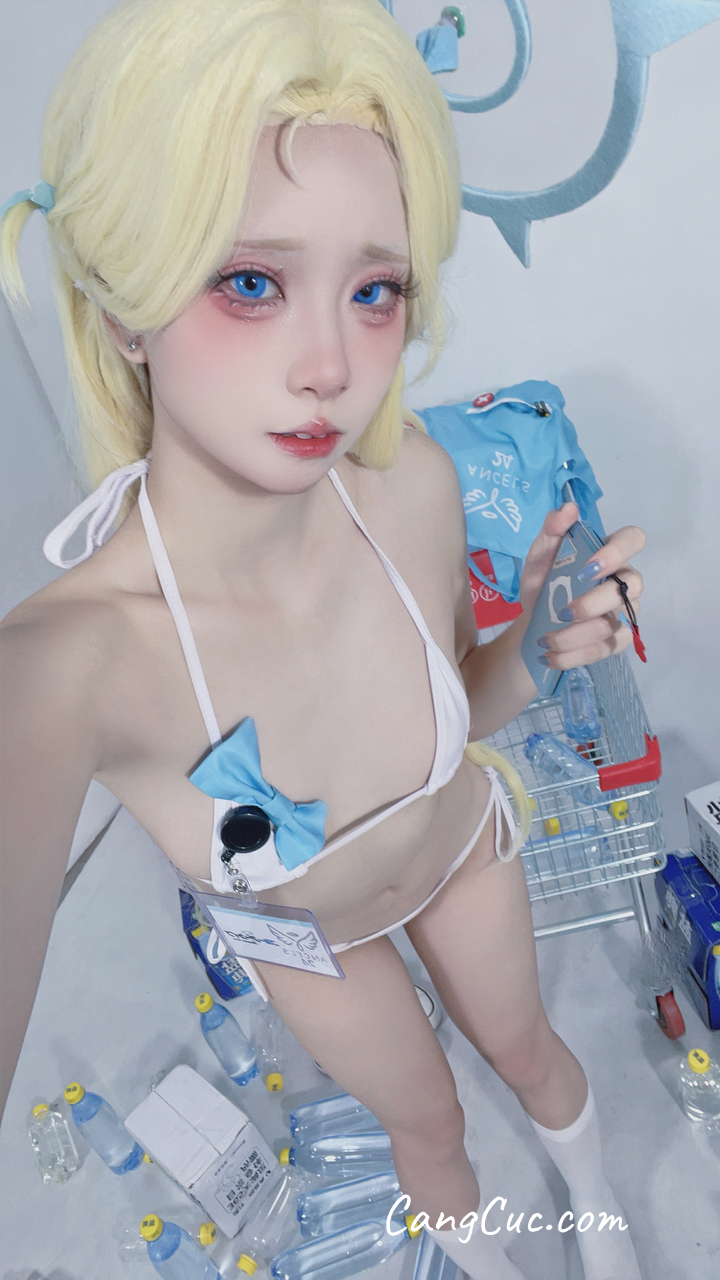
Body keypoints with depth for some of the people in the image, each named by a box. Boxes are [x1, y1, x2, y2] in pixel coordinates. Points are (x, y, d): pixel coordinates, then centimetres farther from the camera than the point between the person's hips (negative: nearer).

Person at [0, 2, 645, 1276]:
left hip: (463, 847, 3)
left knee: (524, 1046, 30)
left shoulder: (414, 486, -30)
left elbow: (459, 710, -11)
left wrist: (535, 644, -30)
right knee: (428, 1123, 26)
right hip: (303, 932, -2)